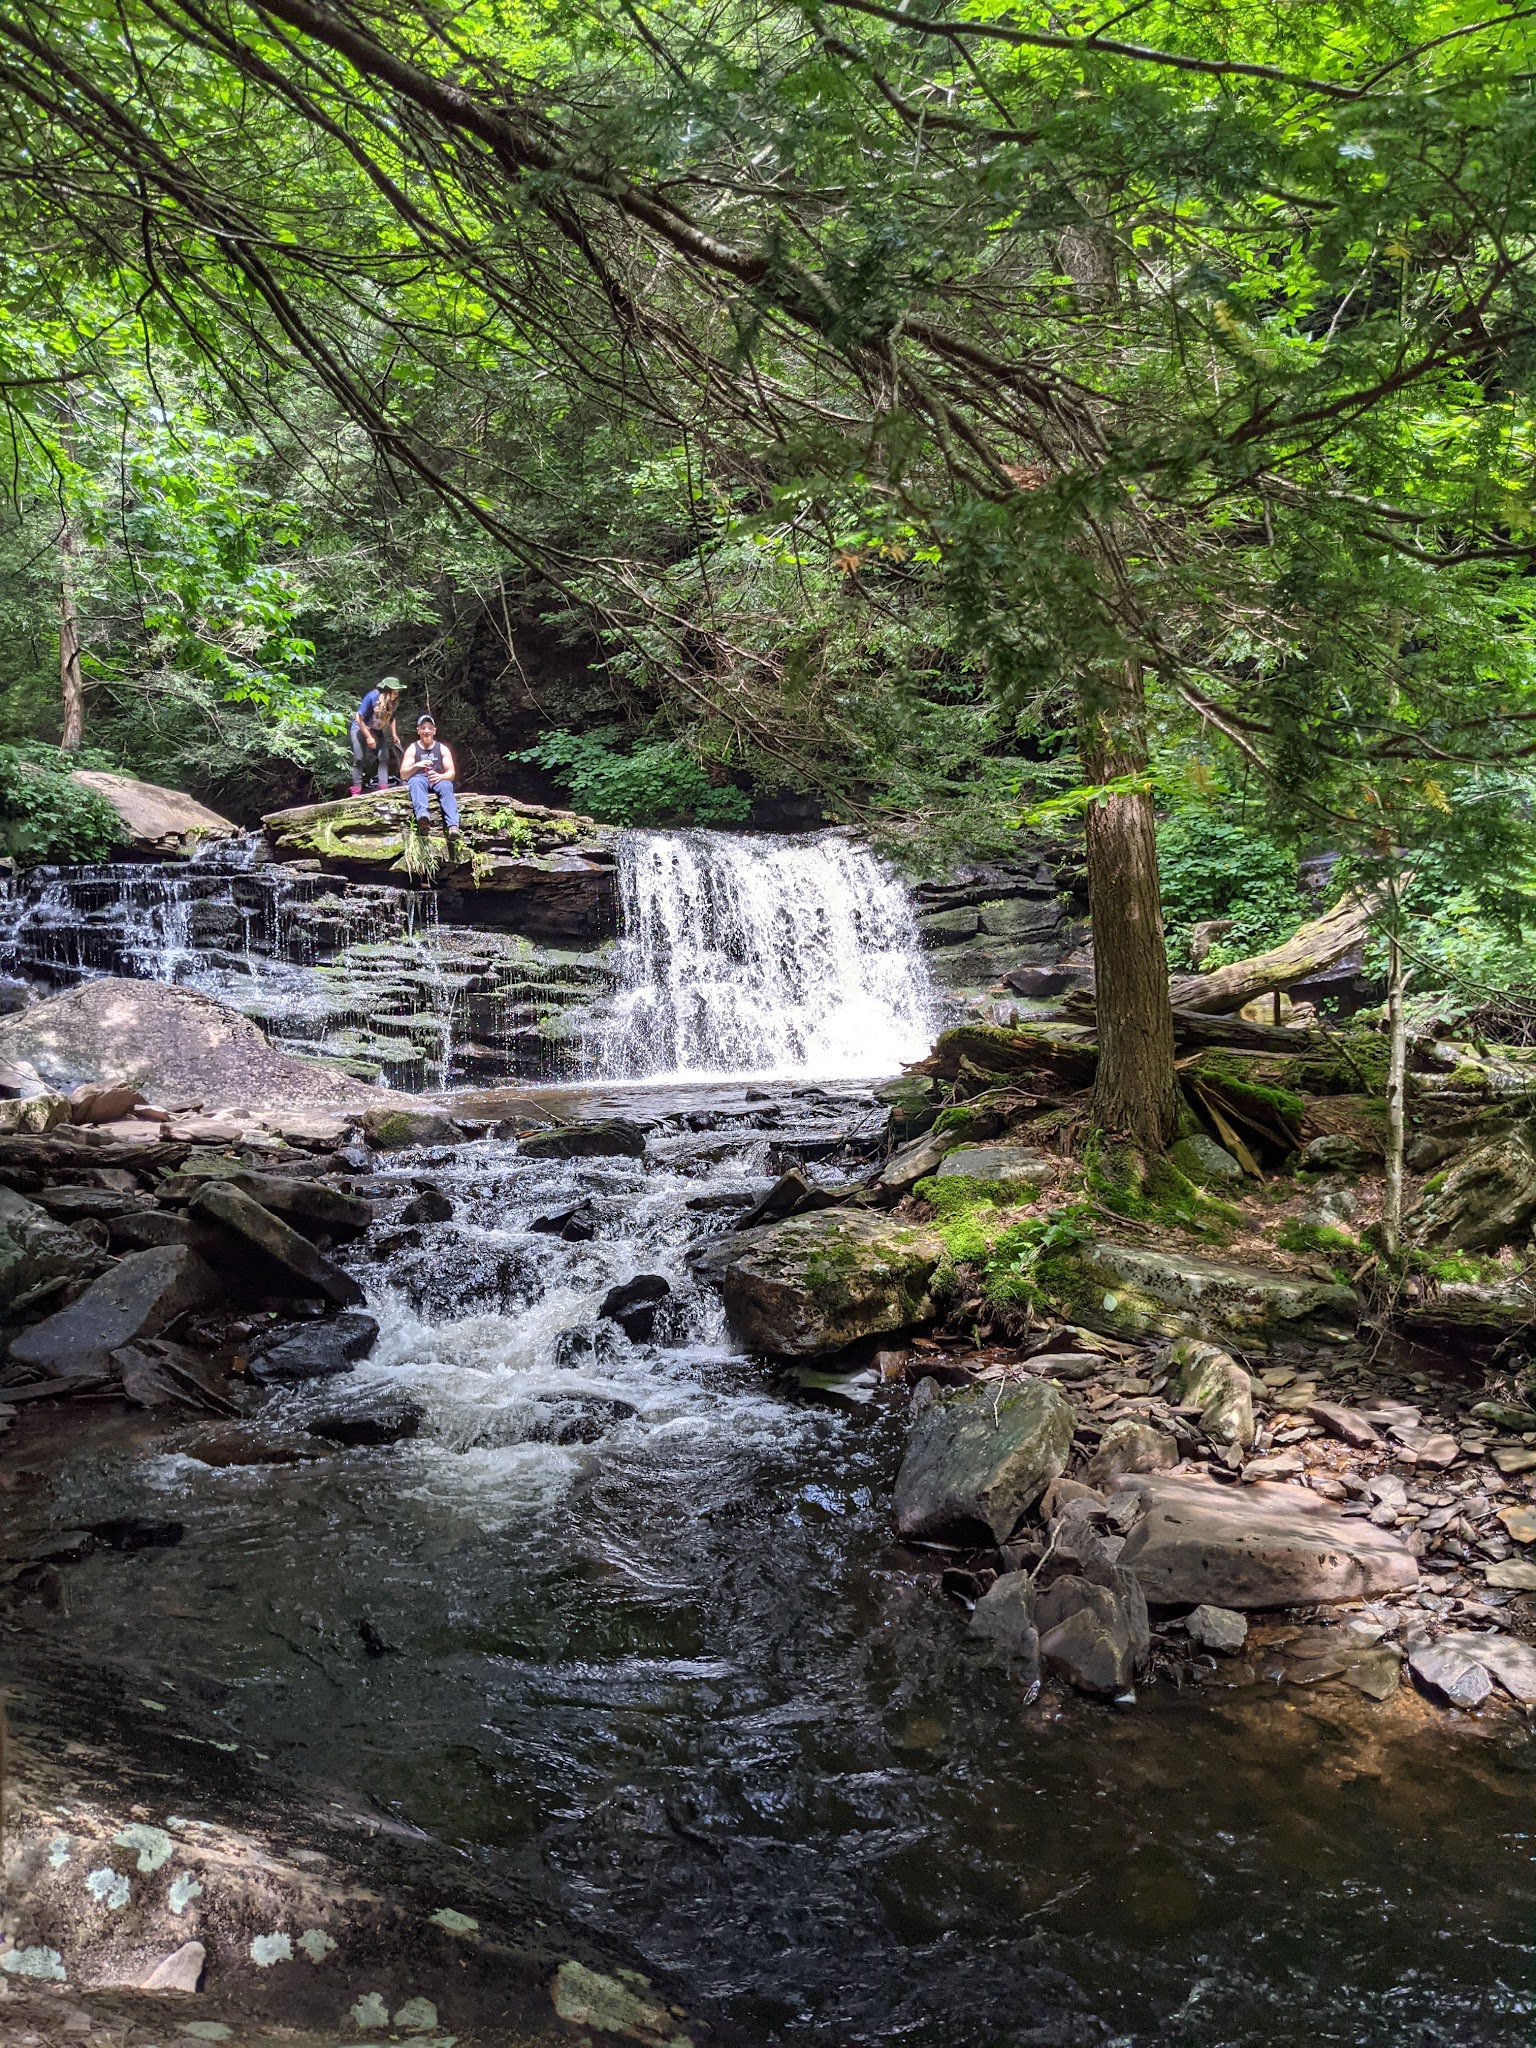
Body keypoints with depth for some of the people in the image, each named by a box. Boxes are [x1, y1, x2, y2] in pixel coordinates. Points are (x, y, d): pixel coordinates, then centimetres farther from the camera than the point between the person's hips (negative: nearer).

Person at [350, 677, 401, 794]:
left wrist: (394, 735, -1)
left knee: (384, 758, -5)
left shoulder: (392, 702, -16)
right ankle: (356, 792, -7)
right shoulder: (372, 697, -31)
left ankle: (384, 789, -6)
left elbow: (391, 718, 6)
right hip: (360, 729, -5)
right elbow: (359, 718, -24)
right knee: (359, 759, -9)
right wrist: (368, 737, -23)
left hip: (377, 731, 5)